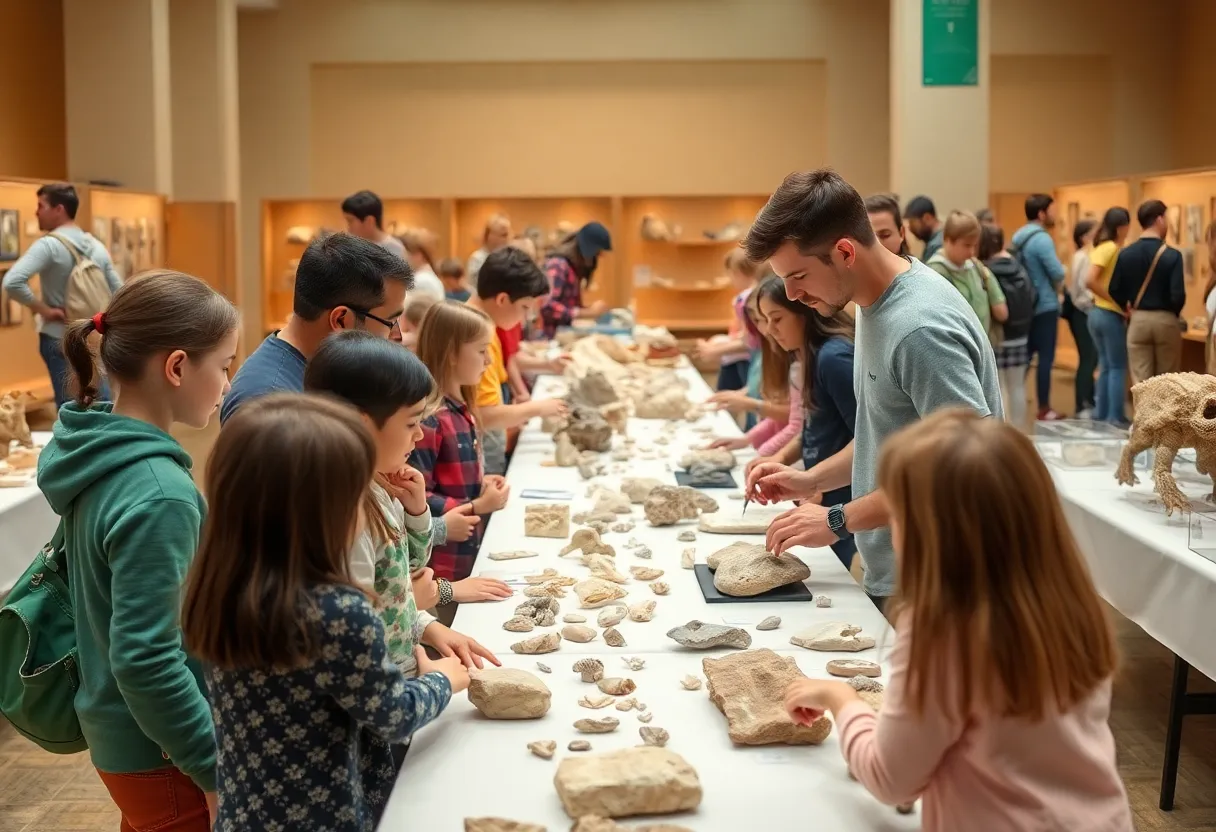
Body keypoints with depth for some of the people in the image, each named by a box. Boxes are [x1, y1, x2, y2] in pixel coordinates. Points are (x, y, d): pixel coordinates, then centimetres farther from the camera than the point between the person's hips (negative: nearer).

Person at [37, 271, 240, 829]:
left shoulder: (96, 454, 0)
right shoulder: (159, 494, -26)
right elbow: (146, 660, -27)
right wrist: (216, 770, -19)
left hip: (115, 732, 8)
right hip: (163, 758, -8)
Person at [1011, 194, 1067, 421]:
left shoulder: (1018, 237, 10)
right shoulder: (1042, 238, -16)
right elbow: (1058, 274, -19)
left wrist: (1050, 284, 11)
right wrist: (1056, 287, 3)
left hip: (1026, 305, 8)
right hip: (1045, 306, -8)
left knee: (1024, 356, 13)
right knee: (1046, 358, -3)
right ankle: (1044, 409, 0)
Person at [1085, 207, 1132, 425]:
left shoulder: (1102, 247, 10)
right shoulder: (1112, 248, -14)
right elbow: (1090, 281, -23)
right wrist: (1116, 300, -17)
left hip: (1098, 312, 8)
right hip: (1110, 315, -8)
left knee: (1106, 365, 16)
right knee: (1118, 367, 1)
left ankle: (1101, 411, 19)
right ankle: (1116, 415, 3)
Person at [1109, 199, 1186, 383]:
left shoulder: (1125, 254, -3)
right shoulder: (1172, 255, -12)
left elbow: (1114, 290, -1)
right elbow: (1178, 295, -16)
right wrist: (1173, 314, 5)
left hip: (1138, 320, 2)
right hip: (1165, 321, -2)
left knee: (1140, 382, 3)